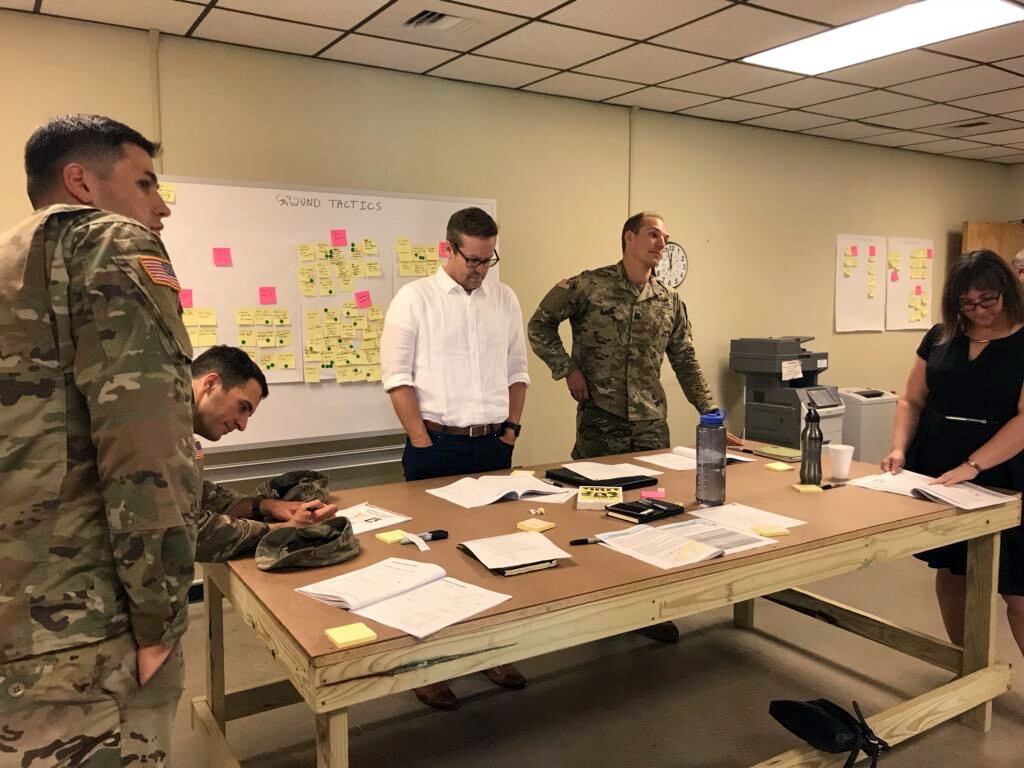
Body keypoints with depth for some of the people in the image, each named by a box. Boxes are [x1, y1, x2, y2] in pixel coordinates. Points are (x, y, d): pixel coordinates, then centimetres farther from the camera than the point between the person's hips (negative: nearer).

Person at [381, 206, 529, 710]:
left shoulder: (505, 299, 9)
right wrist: (424, 443, -11)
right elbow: (397, 376, -8)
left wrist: (511, 429, 5)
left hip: (494, 445, 4)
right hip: (437, 446, -4)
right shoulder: (415, 298, -5)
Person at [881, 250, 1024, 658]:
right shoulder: (940, 337, 6)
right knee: (950, 572, 13)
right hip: (935, 477, 4)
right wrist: (900, 449, -6)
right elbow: (912, 399, 10)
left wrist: (971, 467, -25)